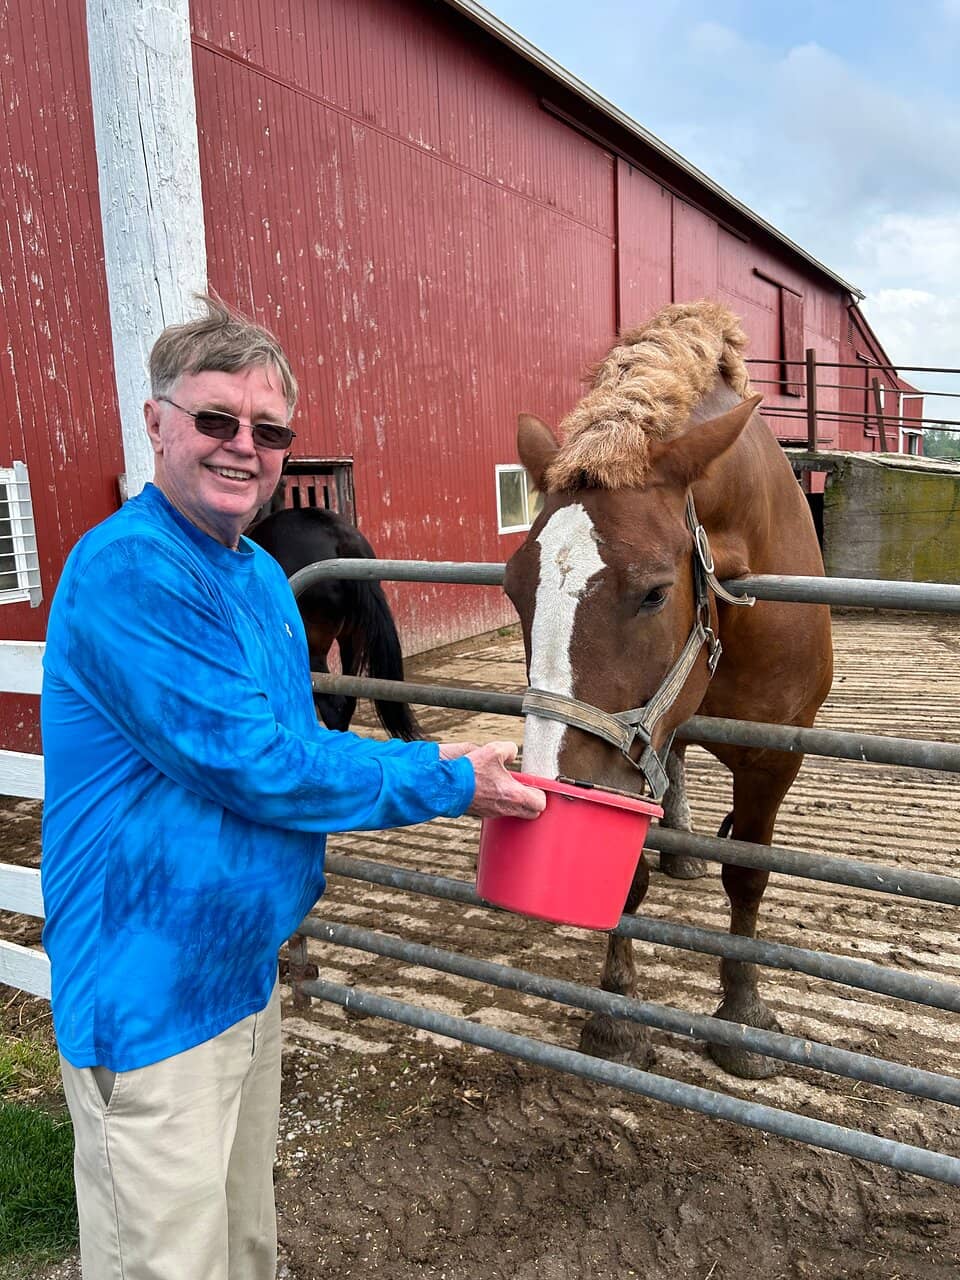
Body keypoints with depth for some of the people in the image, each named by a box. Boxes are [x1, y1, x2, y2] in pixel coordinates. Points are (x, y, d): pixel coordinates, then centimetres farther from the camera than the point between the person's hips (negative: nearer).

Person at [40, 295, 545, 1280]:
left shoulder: (262, 577, 7)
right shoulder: (126, 570, -22)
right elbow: (259, 767, -24)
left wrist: (430, 760, 0)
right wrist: (447, 785, -15)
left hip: (247, 967, 9)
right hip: (152, 1000, -8)